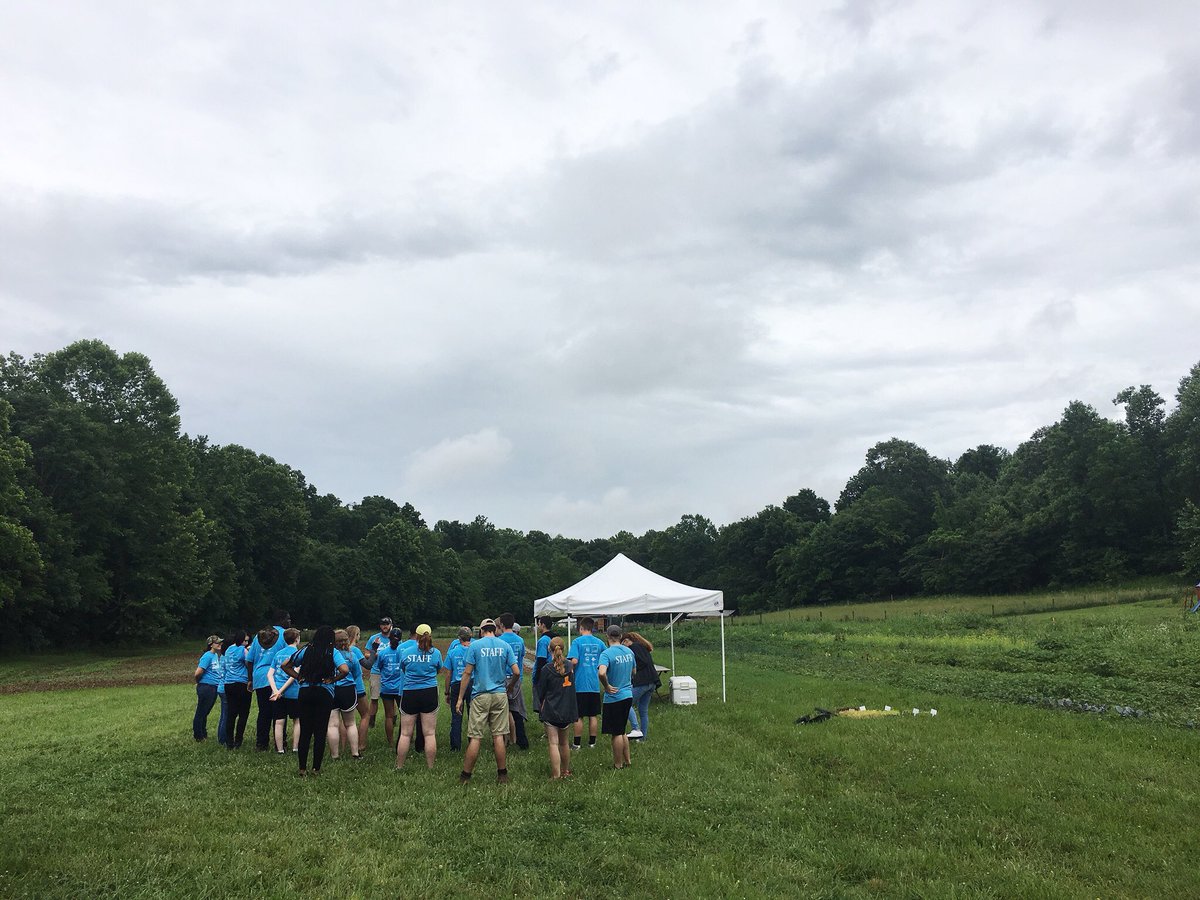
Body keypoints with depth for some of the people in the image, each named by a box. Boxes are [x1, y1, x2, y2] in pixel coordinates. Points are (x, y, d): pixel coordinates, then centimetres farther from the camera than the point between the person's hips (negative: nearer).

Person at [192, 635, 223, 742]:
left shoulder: (217, 655, 10)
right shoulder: (207, 656, -16)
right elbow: (198, 673, -19)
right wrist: (199, 682, -2)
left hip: (214, 688, 8)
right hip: (206, 687, -8)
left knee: (205, 712, 18)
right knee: (201, 712, 4)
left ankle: (204, 734, 29)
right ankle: (198, 736, 14)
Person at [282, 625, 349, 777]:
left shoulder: (306, 651, 5)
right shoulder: (333, 652, -6)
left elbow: (285, 666, 7)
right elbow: (345, 670, -20)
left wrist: (299, 677, 6)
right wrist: (332, 680, -7)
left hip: (305, 692, 3)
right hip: (324, 693, -3)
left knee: (304, 731, 10)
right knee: (320, 732, 5)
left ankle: (302, 769, 13)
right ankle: (316, 769, 10)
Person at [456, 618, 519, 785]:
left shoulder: (475, 645, -3)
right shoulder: (505, 646, 3)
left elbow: (467, 673, -5)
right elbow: (516, 672, 0)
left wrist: (460, 698, -1)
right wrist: (508, 687, 18)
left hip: (480, 696, -2)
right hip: (500, 696, 2)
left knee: (475, 738, 1)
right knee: (498, 736, 7)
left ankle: (465, 776, 6)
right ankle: (502, 775, 12)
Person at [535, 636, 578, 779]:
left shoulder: (546, 669, -12)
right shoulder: (570, 666, 1)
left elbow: (541, 692, -3)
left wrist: (541, 705, 14)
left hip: (550, 710, -5)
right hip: (567, 711, 5)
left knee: (554, 744, -3)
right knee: (565, 743, 18)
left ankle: (556, 776, -6)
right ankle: (566, 771, 30)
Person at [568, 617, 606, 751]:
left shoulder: (577, 641, -8)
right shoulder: (599, 642, 4)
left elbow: (574, 661, -19)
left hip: (580, 684, -3)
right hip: (595, 684, 3)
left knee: (578, 716, 4)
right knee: (593, 716, 11)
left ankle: (577, 743, 9)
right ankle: (592, 742, 17)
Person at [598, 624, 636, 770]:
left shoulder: (607, 653, -18)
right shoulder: (629, 651, 5)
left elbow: (601, 673, -34)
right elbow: (633, 672, 19)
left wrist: (607, 686, -18)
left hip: (614, 697, -7)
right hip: (628, 695, 7)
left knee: (616, 733, 4)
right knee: (622, 731, 21)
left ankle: (618, 765, 13)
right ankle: (627, 760, 27)